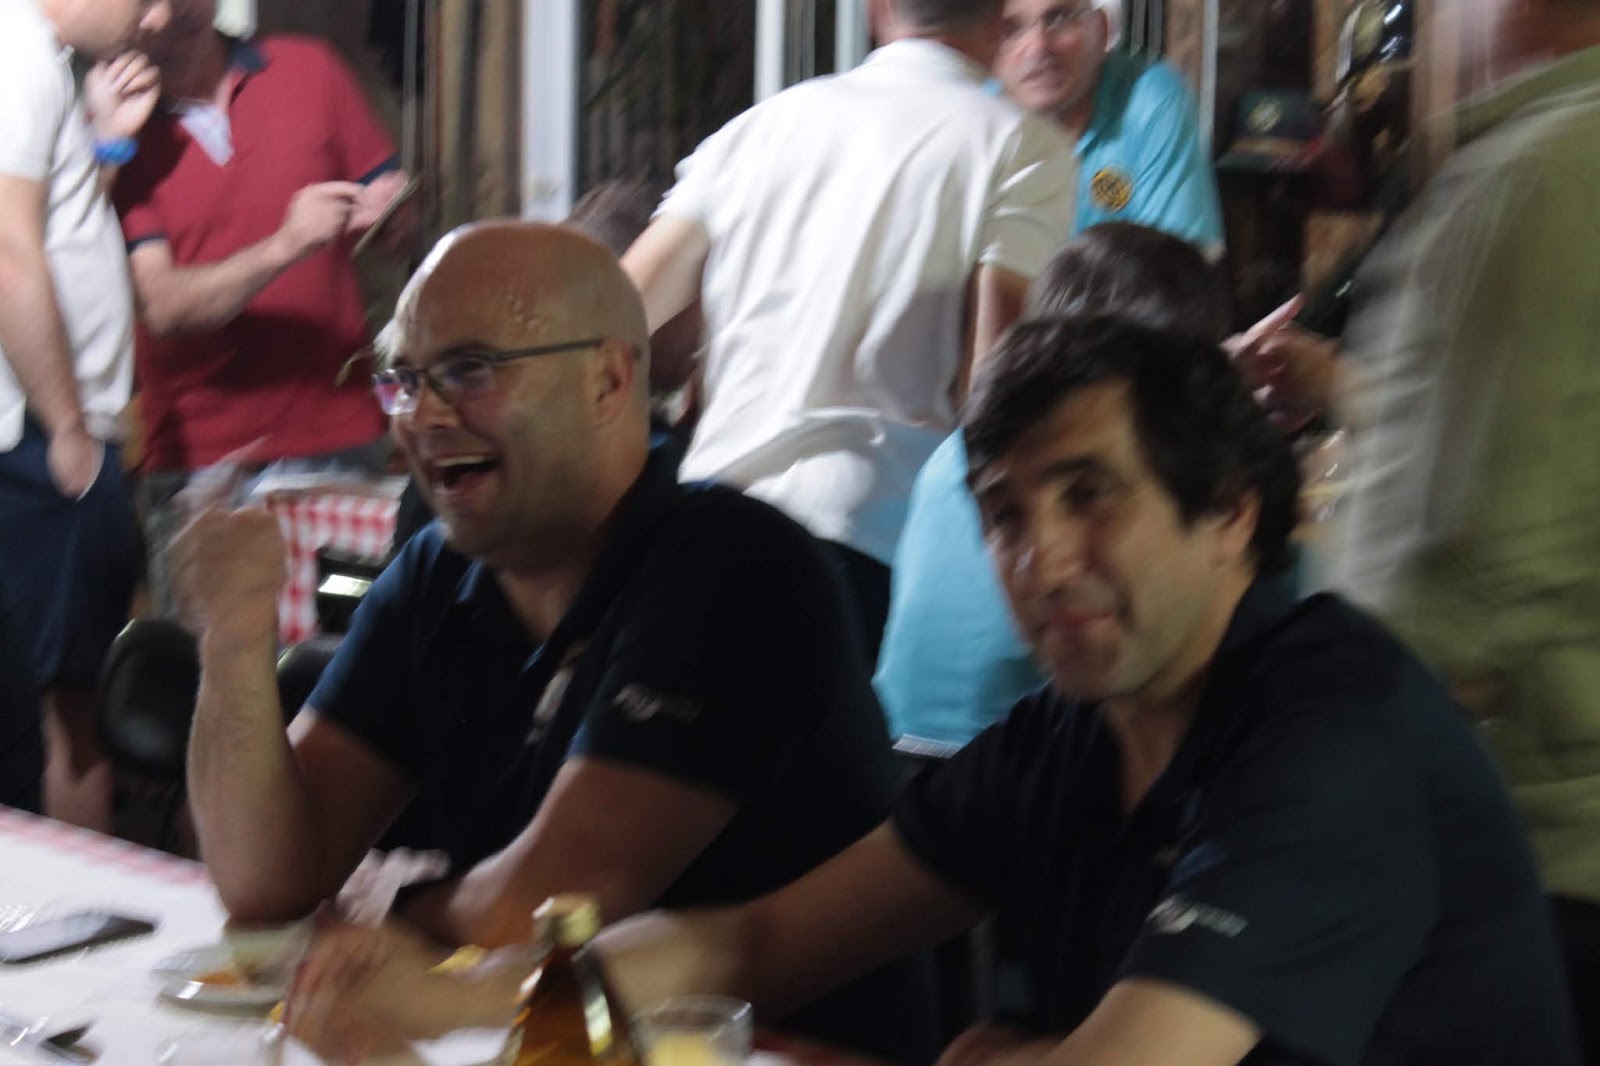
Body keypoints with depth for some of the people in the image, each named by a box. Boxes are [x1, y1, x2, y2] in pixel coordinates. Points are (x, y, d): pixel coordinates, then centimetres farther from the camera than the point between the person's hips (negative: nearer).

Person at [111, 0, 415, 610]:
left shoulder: (308, 71, 8)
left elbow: (400, 226, 15)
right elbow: (162, 307, -11)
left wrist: (385, 214, -9)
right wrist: (283, 247, -25)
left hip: (341, 444, 2)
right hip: (197, 463, -2)